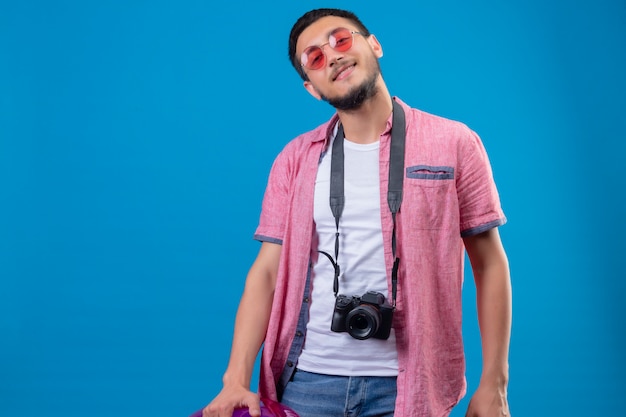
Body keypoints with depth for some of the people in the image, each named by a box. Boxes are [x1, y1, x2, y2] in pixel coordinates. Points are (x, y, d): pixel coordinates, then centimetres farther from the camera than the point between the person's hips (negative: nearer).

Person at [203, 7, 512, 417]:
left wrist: (494, 383, -4)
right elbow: (268, 271, 2)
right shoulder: (295, 159, 5)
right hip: (307, 379, 2)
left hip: (404, 384, -2)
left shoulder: (453, 143, -2)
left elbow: (490, 265, 0)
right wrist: (236, 378, -9)